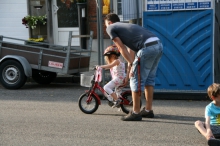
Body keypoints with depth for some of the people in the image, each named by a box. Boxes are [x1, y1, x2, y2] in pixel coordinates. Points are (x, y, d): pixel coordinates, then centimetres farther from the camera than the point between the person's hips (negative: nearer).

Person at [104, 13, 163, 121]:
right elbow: (131, 53, 35)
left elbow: (121, 48, 4)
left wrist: (132, 64, 5)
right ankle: (148, 110, 28)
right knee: (149, 78, 21)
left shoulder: (111, 28, 14)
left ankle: (136, 113, 10)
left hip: (147, 47, -8)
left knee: (136, 80, 4)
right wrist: (127, 76, 37)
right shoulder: (127, 27, 35)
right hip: (158, 45, 8)